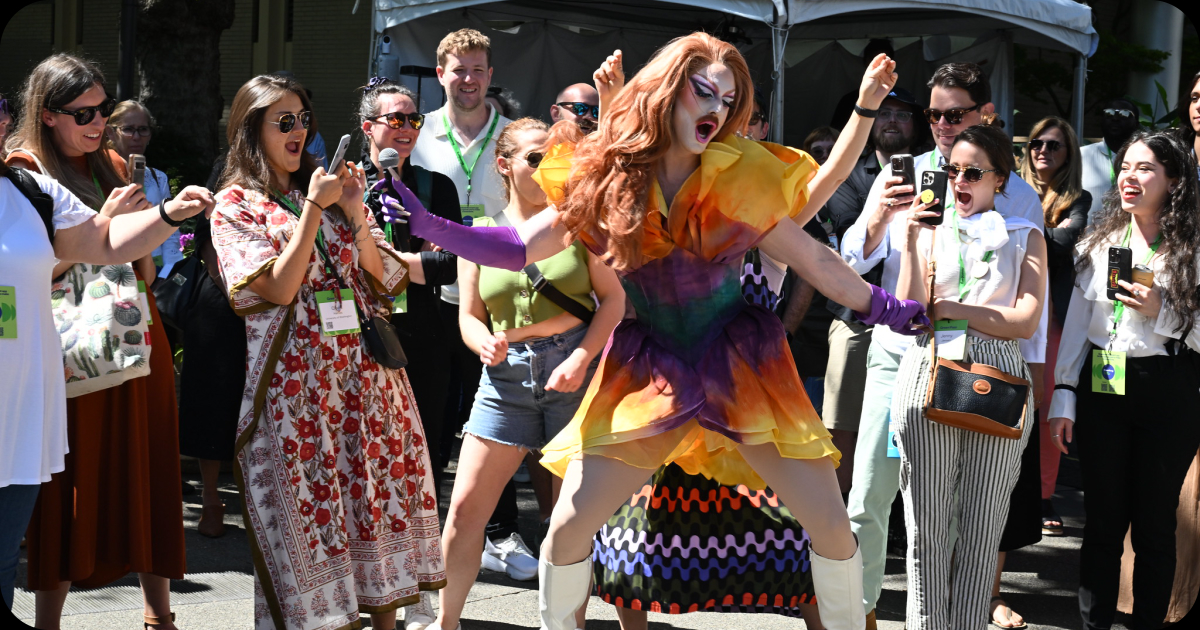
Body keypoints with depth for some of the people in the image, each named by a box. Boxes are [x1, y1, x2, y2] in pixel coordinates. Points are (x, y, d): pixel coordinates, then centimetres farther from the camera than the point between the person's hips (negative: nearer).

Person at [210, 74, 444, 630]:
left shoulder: (327, 190, 15)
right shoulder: (235, 205, 1)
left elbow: (382, 281, 10)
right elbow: (279, 288, -11)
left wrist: (355, 213, -4)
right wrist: (313, 209, -12)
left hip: (365, 371, 5)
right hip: (294, 374, -5)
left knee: (382, 501, 3)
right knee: (309, 517, -4)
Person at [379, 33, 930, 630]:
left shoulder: (741, 179, -7)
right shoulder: (606, 180, -6)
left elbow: (814, 260, 3)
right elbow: (520, 247, -3)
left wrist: (883, 307, 5)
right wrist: (430, 227, -13)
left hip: (740, 365, 0)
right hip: (648, 372, 0)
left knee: (830, 522, -5)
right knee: (569, 523, -7)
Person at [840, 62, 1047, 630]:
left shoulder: (1017, 196, 5)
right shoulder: (900, 176, 7)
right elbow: (853, 260, 5)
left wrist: (1030, 381, 5)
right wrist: (881, 216, -15)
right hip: (897, 353, 1)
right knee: (867, 500, -4)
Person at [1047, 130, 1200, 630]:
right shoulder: (1097, 245, 8)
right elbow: (1075, 324, 9)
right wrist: (1063, 398, 5)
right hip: (1101, 390, 3)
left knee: (1154, 523, 4)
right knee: (1102, 521, 7)